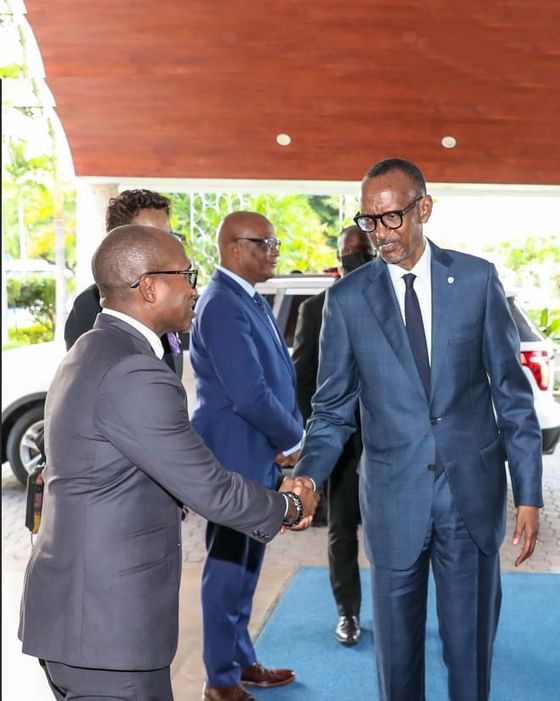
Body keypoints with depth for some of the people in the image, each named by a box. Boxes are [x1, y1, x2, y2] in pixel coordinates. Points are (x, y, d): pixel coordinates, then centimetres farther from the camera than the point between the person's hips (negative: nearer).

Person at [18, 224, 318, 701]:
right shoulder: (133, 373, -22)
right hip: (105, 626, -9)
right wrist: (289, 506, 0)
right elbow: (210, 490, -18)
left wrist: (272, 502, 11)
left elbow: (179, 473, 13)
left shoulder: (92, 353, 9)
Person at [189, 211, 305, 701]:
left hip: (258, 456, 10)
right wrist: (293, 439, -11)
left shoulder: (252, 300, 11)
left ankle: (241, 660, 33)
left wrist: (290, 434, 0)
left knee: (245, 567, 19)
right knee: (229, 569, 3)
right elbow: (248, 394, -25)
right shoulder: (223, 306, -20)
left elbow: (280, 373, 14)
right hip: (236, 458, -10)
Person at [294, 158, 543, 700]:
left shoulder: (477, 279, -1)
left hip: (473, 491, 0)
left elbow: (512, 393, 2)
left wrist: (528, 494, -1)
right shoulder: (347, 298, -1)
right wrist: (307, 478, -16)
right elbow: (333, 409, 2)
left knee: (471, 647, 11)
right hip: (394, 497, 0)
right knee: (397, 647, 12)